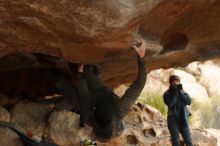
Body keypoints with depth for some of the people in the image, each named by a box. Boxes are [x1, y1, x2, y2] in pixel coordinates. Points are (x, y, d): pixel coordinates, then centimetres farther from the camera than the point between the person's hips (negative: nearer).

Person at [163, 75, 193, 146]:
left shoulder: (183, 92, 9)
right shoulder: (167, 94, 0)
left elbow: (188, 101, -8)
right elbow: (170, 104, -17)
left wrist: (180, 92, -13)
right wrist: (175, 93, -16)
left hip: (183, 120, 3)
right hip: (173, 120, -2)